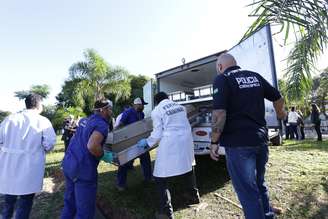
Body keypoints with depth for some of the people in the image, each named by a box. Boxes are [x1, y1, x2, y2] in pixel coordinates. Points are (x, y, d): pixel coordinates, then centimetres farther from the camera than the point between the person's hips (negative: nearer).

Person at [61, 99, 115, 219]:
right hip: (82, 170, -9)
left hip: (68, 164, 9)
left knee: (69, 203, 25)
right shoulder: (102, 124, -17)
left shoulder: (84, 120, 9)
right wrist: (104, 156, -15)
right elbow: (92, 146, -32)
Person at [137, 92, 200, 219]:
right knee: (189, 169, 26)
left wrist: (147, 142, 9)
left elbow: (158, 134, -7)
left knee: (161, 179, 6)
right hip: (186, 140, 7)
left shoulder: (156, 111, -4)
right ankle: (194, 196, 43)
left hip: (170, 144, -6)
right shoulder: (180, 106, 11)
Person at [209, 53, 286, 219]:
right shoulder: (255, 76, 11)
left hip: (238, 143, -7)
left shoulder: (222, 79, -9)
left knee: (248, 191, 8)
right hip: (260, 139, 7)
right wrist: (280, 113, 39)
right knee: (259, 184, 26)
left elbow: (219, 113, -21)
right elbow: (278, 98, 19)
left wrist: (214, 142, -11)